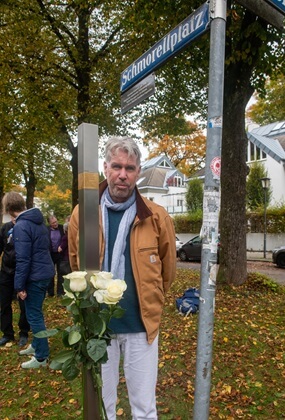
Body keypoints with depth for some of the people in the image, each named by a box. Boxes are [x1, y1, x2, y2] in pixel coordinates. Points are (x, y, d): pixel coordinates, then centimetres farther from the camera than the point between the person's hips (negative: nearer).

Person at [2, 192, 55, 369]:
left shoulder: (21, 226, -19)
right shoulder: (39, 221, 9)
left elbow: (23, 259, -21)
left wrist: (19, 285, -16)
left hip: (35, 276, -9)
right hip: (45, 272, 9)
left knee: (34, 316, 3)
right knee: (36, 312, 22)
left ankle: (41, 357, 14)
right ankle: (37, 345, 37)